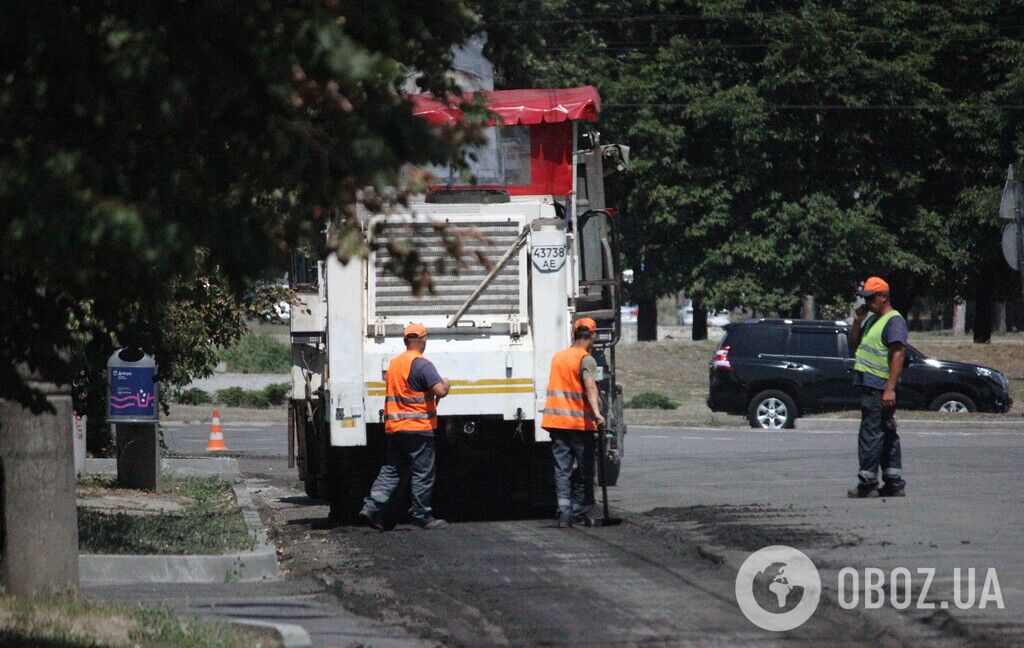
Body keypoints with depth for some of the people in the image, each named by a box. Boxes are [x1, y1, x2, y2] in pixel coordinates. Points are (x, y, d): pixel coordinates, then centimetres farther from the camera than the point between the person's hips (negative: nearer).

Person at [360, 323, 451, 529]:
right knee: (422, 473, 1)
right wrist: (446, 384, 1)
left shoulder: (393, 363, 13)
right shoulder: (422, 365, -12)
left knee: (390, 470, 10)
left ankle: (372, 507, -1)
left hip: (393, 427, 7)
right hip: (418, 427, -7)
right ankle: (421, 515, 4)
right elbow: (440, 391, -20)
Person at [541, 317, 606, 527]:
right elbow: (590, 387, -24)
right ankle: (579, 513, 9)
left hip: (556, 422, 5)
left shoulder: (557, 357, 14)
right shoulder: (586, 360, -7)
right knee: (584, 470, 7)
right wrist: (597, 413, -37)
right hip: (580, 423, -5)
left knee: (562, 470, 4)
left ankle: (564, 513, -7)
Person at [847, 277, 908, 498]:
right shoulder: (872, 319, 20)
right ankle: (895, 484, 14)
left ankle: (867, 484, -9)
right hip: (869, 385, 10)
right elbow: (854, 345, 26)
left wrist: (890, 388, -26)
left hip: (879, 388, -10)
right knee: (887, 435, 11)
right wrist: (857, 321, 10)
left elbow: (899, 354, -19)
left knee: (871, 434, -10)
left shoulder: (894, 320, -10)